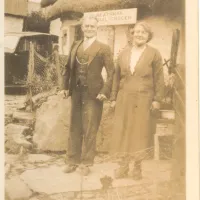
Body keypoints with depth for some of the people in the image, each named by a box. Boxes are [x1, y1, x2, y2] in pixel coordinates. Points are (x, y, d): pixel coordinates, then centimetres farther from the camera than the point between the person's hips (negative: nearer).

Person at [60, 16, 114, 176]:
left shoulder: (103, 48, -2)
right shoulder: (75, 46, 13)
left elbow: (111, 73, -7)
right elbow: (69, 68, 14)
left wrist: (105, 92, -16)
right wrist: (66, 86, 5)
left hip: (93, 94, -5)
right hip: (76, 92, 5)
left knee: (89, 130, 2)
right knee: (74, 128, 11)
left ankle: (85, 163, 15)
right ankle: (73, 161, 23)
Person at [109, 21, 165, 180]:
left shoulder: (154, 54, 1)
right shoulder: (124, 53, 10)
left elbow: (159, 79, -1)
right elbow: (117, 76, 12)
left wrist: (157, 100, -6)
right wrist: (113, 98, 8)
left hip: (143, 99, -3)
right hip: (124, 98, 3)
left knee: (140, 134, 3)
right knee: (122, 132, 5)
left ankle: (138, 167, 15)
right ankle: (124, 166, 17)